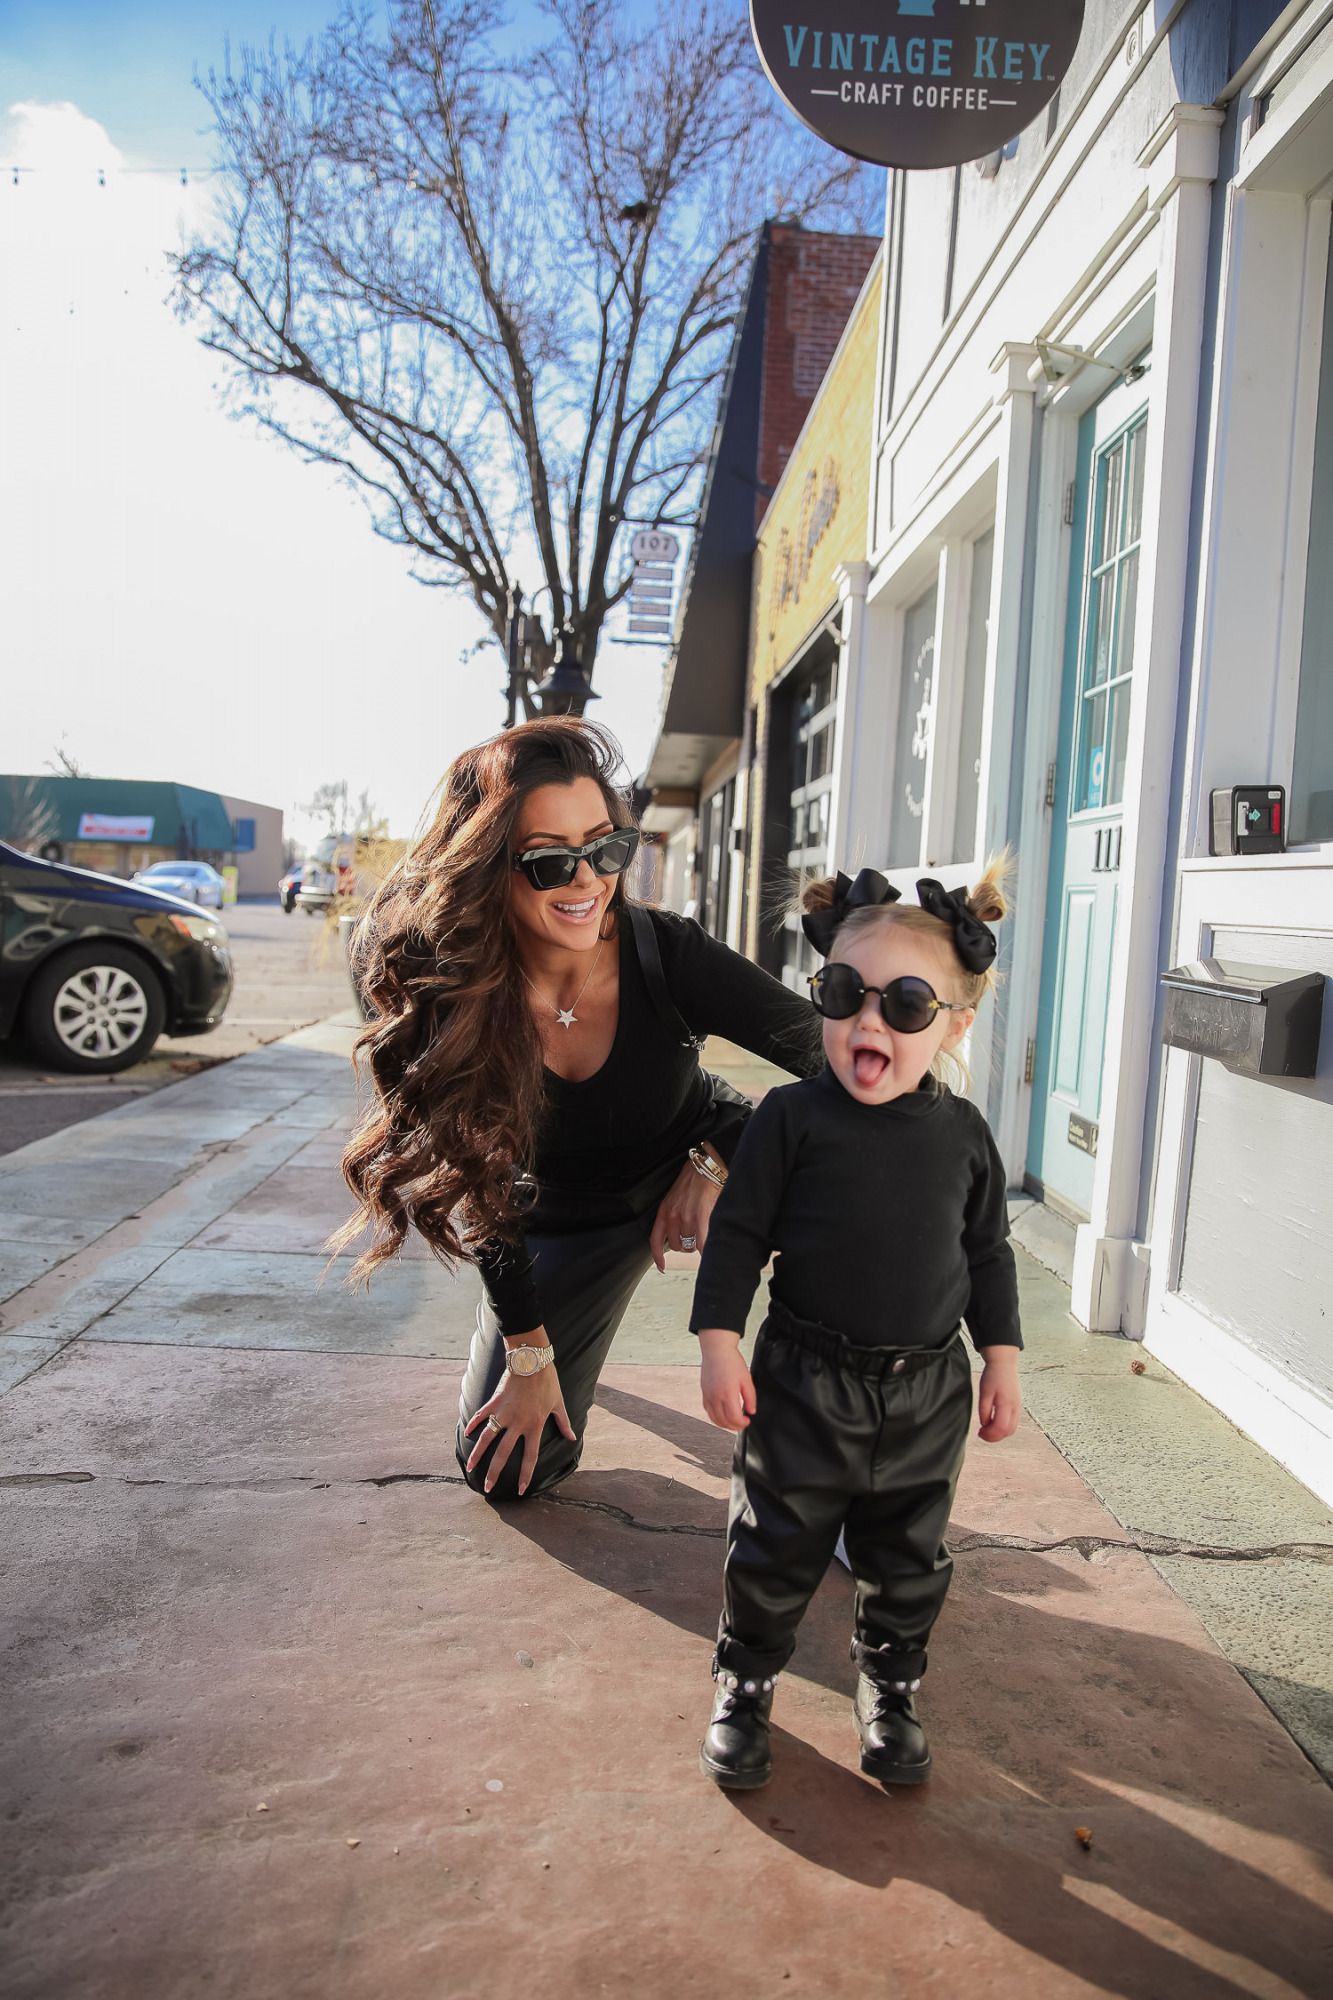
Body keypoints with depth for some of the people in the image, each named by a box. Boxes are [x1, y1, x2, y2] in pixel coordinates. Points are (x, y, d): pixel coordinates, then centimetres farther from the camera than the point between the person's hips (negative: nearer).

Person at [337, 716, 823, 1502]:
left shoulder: (666, 953, -29)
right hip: (563, 1220, 1)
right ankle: (562, 1337, 40)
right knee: (506, 1471, 7)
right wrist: (529, 1355, -8)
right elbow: (481, 1187, -14)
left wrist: (711, 1164, -25)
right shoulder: (449, 995, -26)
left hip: (693, 1170, -1)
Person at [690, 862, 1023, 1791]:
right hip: (803, 1383, -2)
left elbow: (988, 1251, 9)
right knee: (775, 1550, 11)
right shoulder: (793, 1116, -11)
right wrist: (721, 1342, -11)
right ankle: (746, 1683, 34)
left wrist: (1002, 1356, 8)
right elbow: (739, 1233, -6)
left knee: (909, 1557, 17)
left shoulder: (964, 1132, -2)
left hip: (927, 1391, 3)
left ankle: (890, 1689, 41)